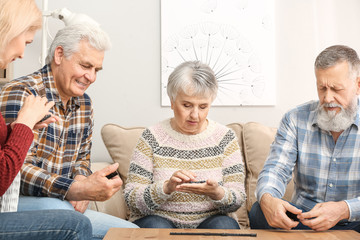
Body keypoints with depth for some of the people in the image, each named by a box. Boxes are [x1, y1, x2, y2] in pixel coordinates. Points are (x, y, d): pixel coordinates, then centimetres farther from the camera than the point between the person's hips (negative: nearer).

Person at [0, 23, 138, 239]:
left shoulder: (84, 104, 10)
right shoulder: (20, 93, -15)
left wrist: (80, 186, -7)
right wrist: (78, 189, -35)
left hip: (63, 203, 7)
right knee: (55, 208, -39)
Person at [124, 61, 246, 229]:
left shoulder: (225, 137, 2)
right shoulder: (153, 137, -3)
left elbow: (237, 200, -1)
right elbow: (132, 199, -6)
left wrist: (216, 193, -23)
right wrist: (166, 187, -24)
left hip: (210, 221, 2)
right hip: (160, 220, -1)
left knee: (225, 225, -28)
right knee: (155, 226, -32)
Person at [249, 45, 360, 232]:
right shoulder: (296, 119, 1)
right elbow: (275, 169, -9)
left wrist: (344, 209, -32)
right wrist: (267, 199, -32)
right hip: (302, 217, 2)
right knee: (258, 212, -26)